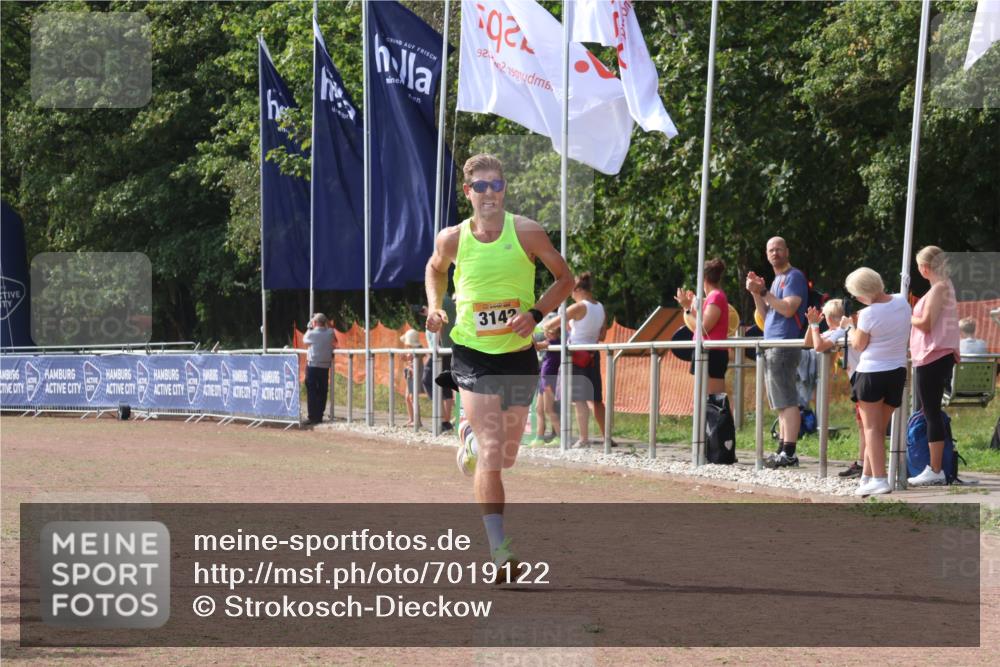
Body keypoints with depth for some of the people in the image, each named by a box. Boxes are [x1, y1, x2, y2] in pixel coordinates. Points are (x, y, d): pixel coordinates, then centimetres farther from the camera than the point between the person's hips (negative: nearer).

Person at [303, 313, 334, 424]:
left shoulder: (312, 333, -12)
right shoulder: (330, 333, -2)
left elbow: (305, 339, 6)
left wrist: (310, 328, 14)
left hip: (313, 366, -4)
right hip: (325, 366, 4)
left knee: (311, 391, -1)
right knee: (322, 392, 10)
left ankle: (313, 416, -6)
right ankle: (319, 416, 12)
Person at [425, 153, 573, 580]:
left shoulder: (527, 233, -7)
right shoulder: (452, 239, -3)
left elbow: (565, 278, 3)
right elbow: (435, 269, 20)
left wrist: (536, 313, -13)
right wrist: (435, 306, 2)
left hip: (518, 356, 2)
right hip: (472, 356, -2)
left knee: (505, 458, 14)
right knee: (491, 455, -15)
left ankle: (471, 436, 50)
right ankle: (500, 553, -16)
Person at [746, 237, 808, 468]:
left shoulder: (794, 277, -6)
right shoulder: (776, 280, 21)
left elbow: (788, 309, -19)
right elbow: (765, 315, 19)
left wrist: (763, 292, -16)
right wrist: (756, 293, 6)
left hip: (784, 346, -10)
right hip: (771, 346, 10)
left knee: (787, 402, -12)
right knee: (781, 404, 10)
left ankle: (788, 453, -15)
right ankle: (782, 450, 12)